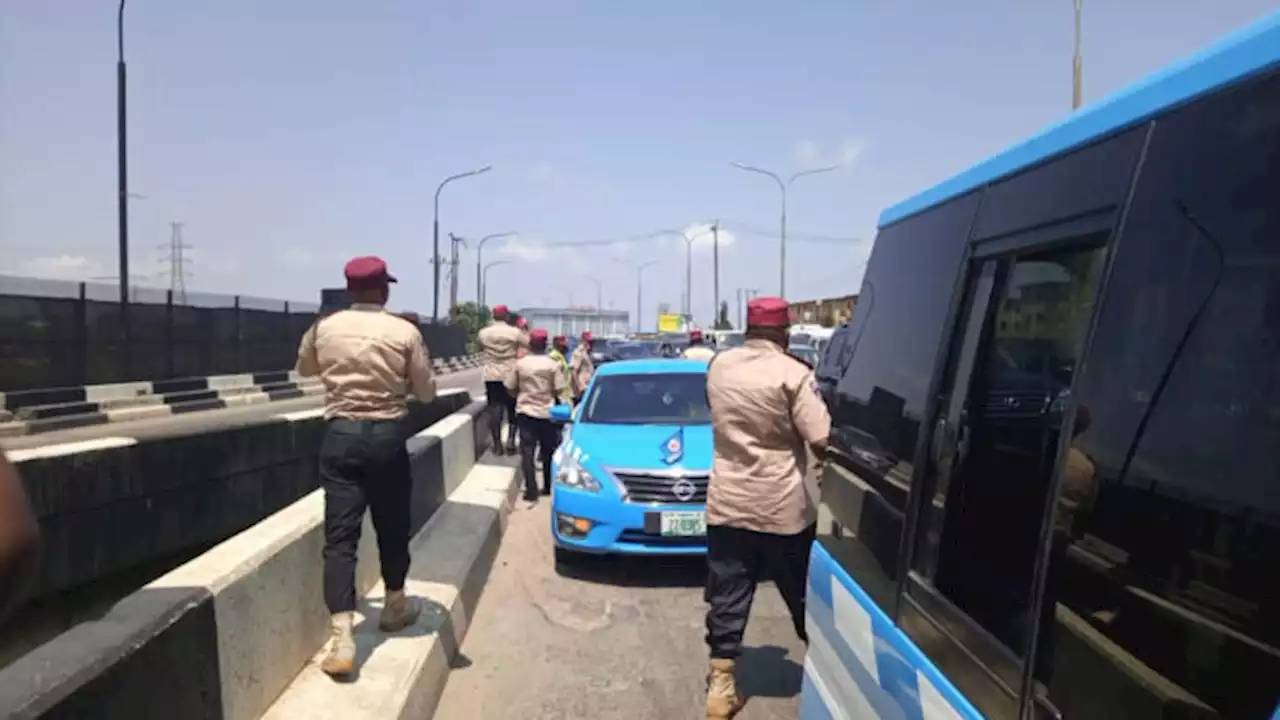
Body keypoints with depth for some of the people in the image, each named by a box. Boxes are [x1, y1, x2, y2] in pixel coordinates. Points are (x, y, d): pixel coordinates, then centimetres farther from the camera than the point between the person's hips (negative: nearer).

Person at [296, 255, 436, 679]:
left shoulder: (324, 329, 2)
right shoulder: (405, 333, -6)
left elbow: (304, 369, 22)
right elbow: (426, 393, 2)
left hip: (340, 435, 1)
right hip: (386, 436, -1)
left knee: (340, 534, 0)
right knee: (392, 525, 17)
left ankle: (342, 638, -9)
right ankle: (395, 606, 35)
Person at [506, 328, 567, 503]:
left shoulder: (520, 364, -4)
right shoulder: (553, 365, -7)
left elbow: (510, 388, 2)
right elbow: (559, 390, -7)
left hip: (525, 412, 0)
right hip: (546, 413, 0)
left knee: (527, 452, 0)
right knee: (548, 452, 14)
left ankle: (531, 490, -8)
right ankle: (548, 487, 23)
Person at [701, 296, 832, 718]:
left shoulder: (718, 366, 4)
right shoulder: (793, 374, -13)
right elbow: (821, 441, -17)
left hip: (727, 502, 4)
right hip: (783, 506, -3)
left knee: (727, 599, 9)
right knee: (803, 596, 15)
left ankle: (720, 685, 11)